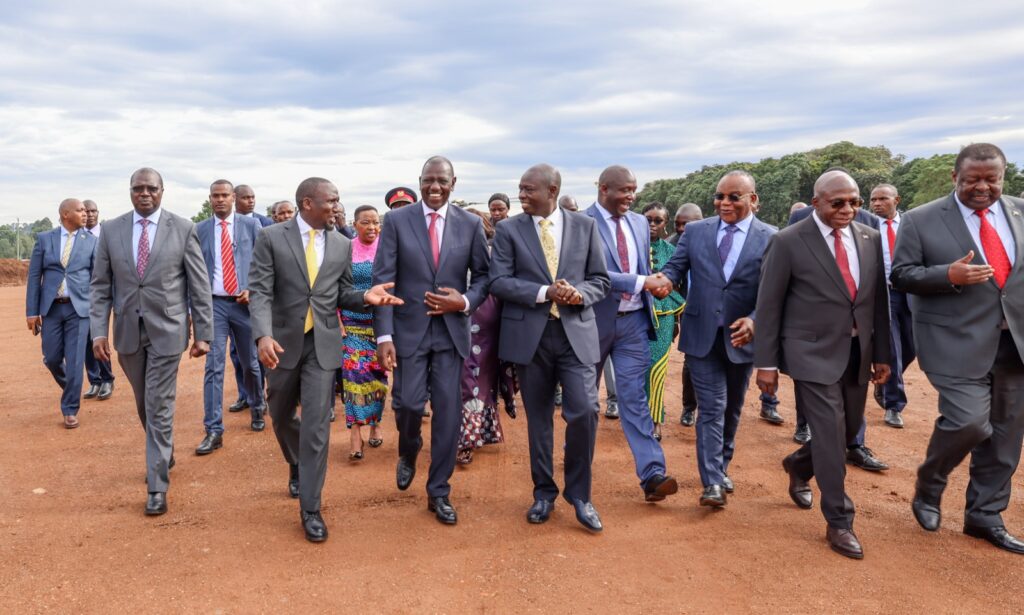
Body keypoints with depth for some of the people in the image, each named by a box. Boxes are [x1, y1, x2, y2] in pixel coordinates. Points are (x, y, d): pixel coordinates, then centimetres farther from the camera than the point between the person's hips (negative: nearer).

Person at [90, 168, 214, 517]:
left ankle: (157, 486, 7)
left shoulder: (183, 229, -5)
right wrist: (99, 330, -4)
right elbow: (100, 286, 5)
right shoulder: (111, 230, 4)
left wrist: (203, 333, -5)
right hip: (127, 331, 4)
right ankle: (163, 455, 41)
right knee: (144, 406, 17)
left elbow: (199, 285, -4)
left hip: (167, 331, -3)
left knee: (159, 408, -2)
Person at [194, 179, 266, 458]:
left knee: (250, 363, 12)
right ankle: (214, 431, 0)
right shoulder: (200, 230, 5)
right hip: (214, 304, 0)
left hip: (245, 302, 0)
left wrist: (253, 289, -11)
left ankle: (258, 407, 38)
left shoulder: (251, 225, 3)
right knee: (214, 367, -4)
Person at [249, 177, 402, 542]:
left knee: (317, 424, -5)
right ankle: (297, 466, 48)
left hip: (323, 344, 0)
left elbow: (342, 296, 9)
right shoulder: (271, 238, -5)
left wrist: (366, 297, -13)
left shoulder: (342, 245, 4)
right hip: (283, 342, 0)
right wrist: (263, 335, -26)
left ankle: (310, 509, 6)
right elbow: (259, 292, -11)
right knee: (281, 417, 17)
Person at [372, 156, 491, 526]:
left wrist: (466, 302, -11)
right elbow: (382, 280, -4)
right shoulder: (396, 221, 0)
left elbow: (484, 274, 9)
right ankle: (408, 453, 30)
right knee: (408, 403, -7)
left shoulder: (470, 224, 4)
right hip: (409, 329, -1)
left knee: (448, 412, 2)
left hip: (451, 330, 1)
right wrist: (383, 335, -11)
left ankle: (439, 492, 19)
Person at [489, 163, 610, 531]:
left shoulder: (585, 226, 6)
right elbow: (499, 282, -5)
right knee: (538, 418, 10)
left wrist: (579, 293, -15)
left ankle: (579, 493, 12)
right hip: (529, 335, 0)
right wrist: (545, 292, -17)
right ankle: (544, 492, 28)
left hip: (576, 333, 0)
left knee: (585, 411, -10)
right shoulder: (508, 230, 3)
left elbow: (600, 279, 7)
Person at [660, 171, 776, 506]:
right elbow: (675, 267, 1)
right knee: (712, 407, -4)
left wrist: (754, 320, -24)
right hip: (702, 335, -1)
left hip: (741, 336, 1)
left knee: (732, 408, 17)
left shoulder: (771, 238, -4)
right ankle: (713, 483, -1)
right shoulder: (695, 231, 2)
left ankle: (721, 468, 36)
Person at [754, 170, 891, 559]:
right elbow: (768, 305, -8)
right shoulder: (788, 242, -10)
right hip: (814, 353, -6)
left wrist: (882, 354, 9)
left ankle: (799, 465, 44)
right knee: (831, 434, -6)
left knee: (850, 428, 16)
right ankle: (839, 523, 9)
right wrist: (767, 362, -8)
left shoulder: (870, 239, 5)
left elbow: (879, 300, 10)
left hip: (858, 354, 6)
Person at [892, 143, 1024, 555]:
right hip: (959, 343, -5)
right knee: (969, 421, -14)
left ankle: (985, 515, 26)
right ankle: (927, 488, 16)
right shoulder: (921, 220, -4)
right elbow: (901, 276, -5)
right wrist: (949, 275, -21)